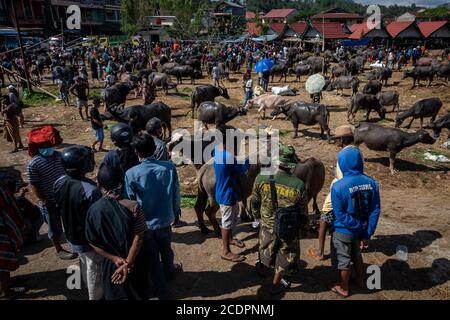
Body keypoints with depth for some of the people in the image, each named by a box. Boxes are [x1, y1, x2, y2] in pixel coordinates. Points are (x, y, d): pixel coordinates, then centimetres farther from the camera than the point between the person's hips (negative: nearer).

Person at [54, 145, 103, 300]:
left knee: (84, 264, 29)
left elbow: (60, 208, 3)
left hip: (72, 236, 7)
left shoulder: (59, 183, -11)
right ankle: (96, 296, 36)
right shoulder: (90, 190, -35)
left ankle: (91, 290, 52)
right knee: (95, 269, 16)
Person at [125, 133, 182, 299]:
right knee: (166, 249, 29)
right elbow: (176, 193, -4)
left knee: (152, 257, 17)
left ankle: (161, 290, 33)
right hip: (164, 219, 2)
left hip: (144, 223, -2)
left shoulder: (131, 174, -22)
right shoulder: (170, 167, -17)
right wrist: (176, 210, 14)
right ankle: (169, 272, 55)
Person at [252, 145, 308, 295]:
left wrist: (257, 216, 15)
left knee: (267, 249, 29)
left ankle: (263, 269, 55)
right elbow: (303, 211, -9)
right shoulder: (298, 185, -23)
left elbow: (255, 202, -4)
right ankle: (276, 284, 37)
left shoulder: (261, 178, -20)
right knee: (285, 254, 21)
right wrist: (303, 225, 12)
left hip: (267, 225, 2)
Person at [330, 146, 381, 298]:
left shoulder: (338, 186, -25)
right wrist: (367, 233, -3)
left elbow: (340, 215, -21)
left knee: (343, 261, 17)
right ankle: (360, 281, 49)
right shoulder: (371, 183, -10)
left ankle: (343, 289, 36)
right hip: (361, 230, 5)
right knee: (357, 257, 29)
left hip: (343, 231, -5)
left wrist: (357, 226, -11)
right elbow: (375, 211, -8)